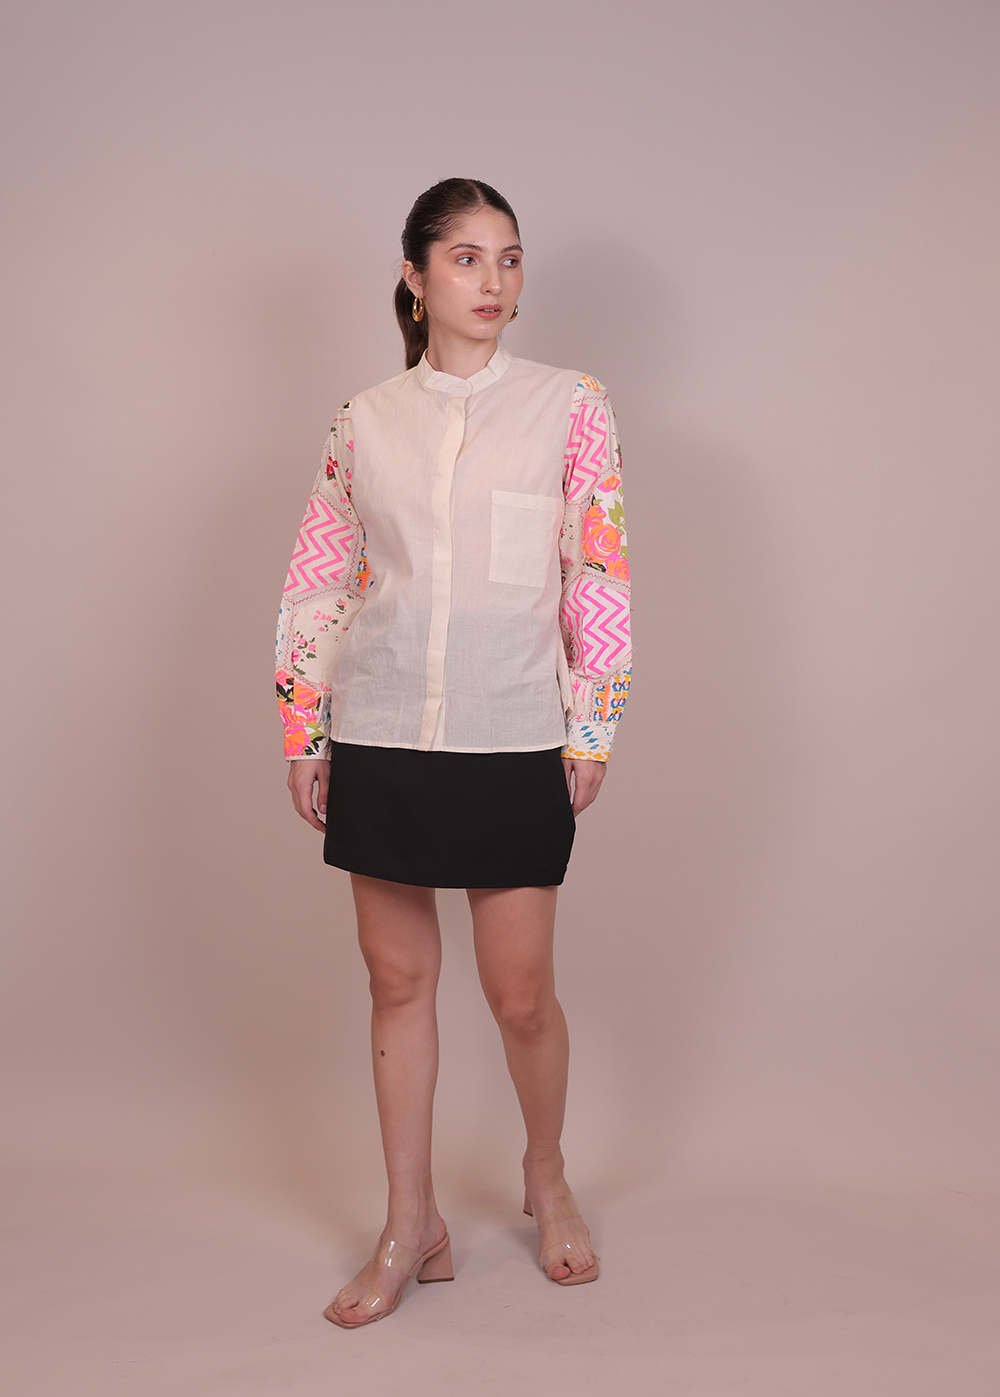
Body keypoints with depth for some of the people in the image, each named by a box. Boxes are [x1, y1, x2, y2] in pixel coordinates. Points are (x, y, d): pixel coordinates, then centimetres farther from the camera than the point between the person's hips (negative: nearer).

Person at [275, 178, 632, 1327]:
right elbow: (316, 584, 9)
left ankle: (546, 1178, 34)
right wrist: (302, 735, 6)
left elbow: (600, 577, 0)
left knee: (521, 994, 5)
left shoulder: (568, 406, 1)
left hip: (513, 744, -2)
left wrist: (591, 733, -2)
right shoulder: (365, 421, 6)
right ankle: (412, 1229, 25)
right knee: (398, 982, 9)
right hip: (379, 739, 2)